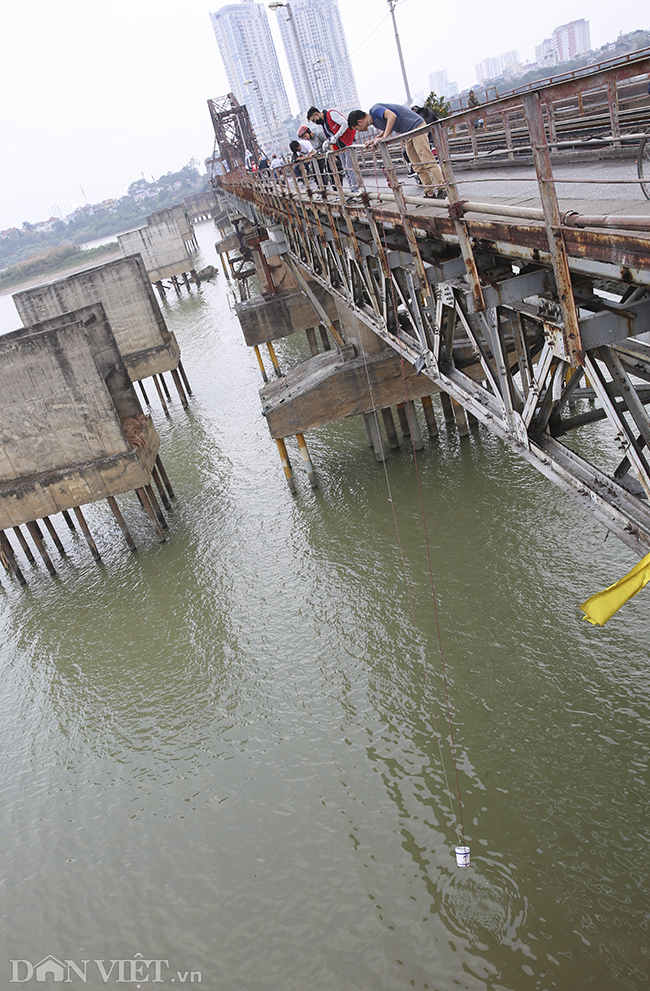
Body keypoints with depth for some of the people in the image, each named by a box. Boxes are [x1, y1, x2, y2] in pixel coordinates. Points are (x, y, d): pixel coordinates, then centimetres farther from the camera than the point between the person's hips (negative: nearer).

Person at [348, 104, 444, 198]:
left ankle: (442, 189, -13)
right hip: (408, 134, 10)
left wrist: (383, 138, -30)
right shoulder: (374, 119, 12)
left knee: (427, 161, -13)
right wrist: (374, 140, 9)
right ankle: (430, 192, 6)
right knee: (417, 166, 5)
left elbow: (392, 116, -32)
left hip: (416, 126, -10)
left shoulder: (374, 109, -17)